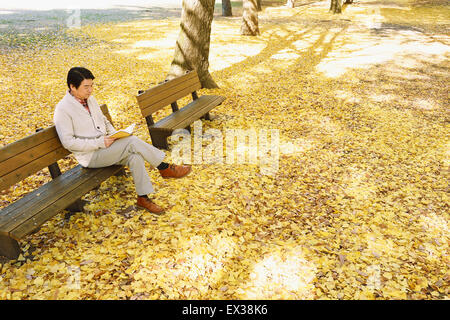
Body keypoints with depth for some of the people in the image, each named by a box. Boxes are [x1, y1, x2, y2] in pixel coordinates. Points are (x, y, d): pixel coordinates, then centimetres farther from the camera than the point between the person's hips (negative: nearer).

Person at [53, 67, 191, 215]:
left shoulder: (90, 99, 11)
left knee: (134, 157, -23)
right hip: (90, 156, -7)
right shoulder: (63, 109, -13)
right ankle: (165, 168, -13)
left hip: (105, 145, 7)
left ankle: (143, 198, -15)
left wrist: (114, 135, 2)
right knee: (132, 141, -26)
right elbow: (68, 142, -17)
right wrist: (100, 142, -21)